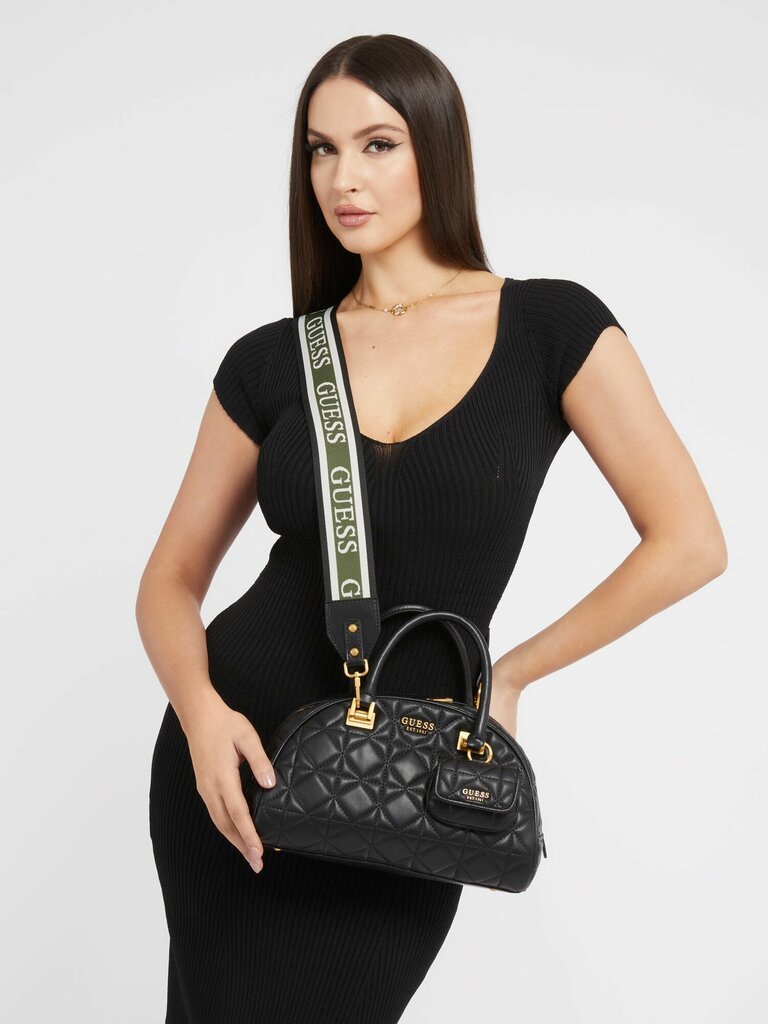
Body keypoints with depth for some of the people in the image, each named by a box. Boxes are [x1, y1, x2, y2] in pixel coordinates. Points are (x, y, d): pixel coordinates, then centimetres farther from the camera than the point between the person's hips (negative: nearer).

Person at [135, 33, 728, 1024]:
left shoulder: (553, 327, -6)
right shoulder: (270, 361, 0)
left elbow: (689, 543, -7)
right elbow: (173, 579, 4)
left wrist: (509, 674, -3)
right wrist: (200, 711, -15)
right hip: (237, 756, 2)